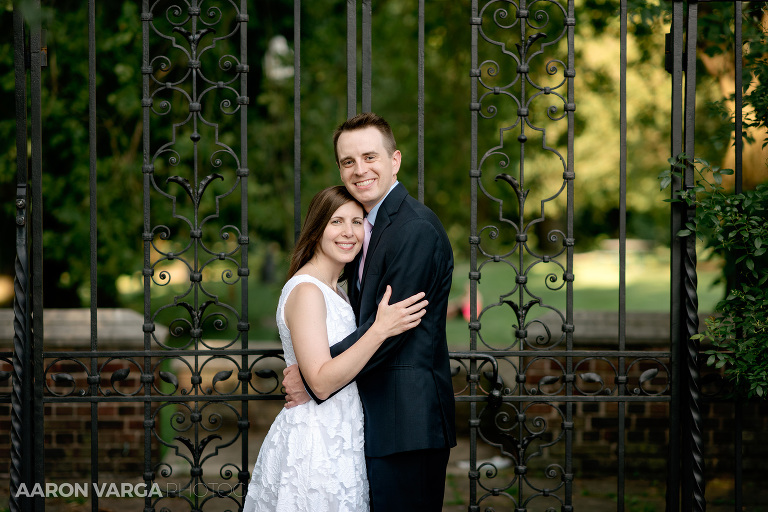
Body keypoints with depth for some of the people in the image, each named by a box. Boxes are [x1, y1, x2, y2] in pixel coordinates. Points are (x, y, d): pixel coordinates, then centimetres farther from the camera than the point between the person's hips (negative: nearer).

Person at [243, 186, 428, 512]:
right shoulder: (306, 291, -15)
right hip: (313, 450, -9)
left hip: (337, 445, 9)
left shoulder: (334, 291, 15)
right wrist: (380, 330, -26)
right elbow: (321, 382, -23)